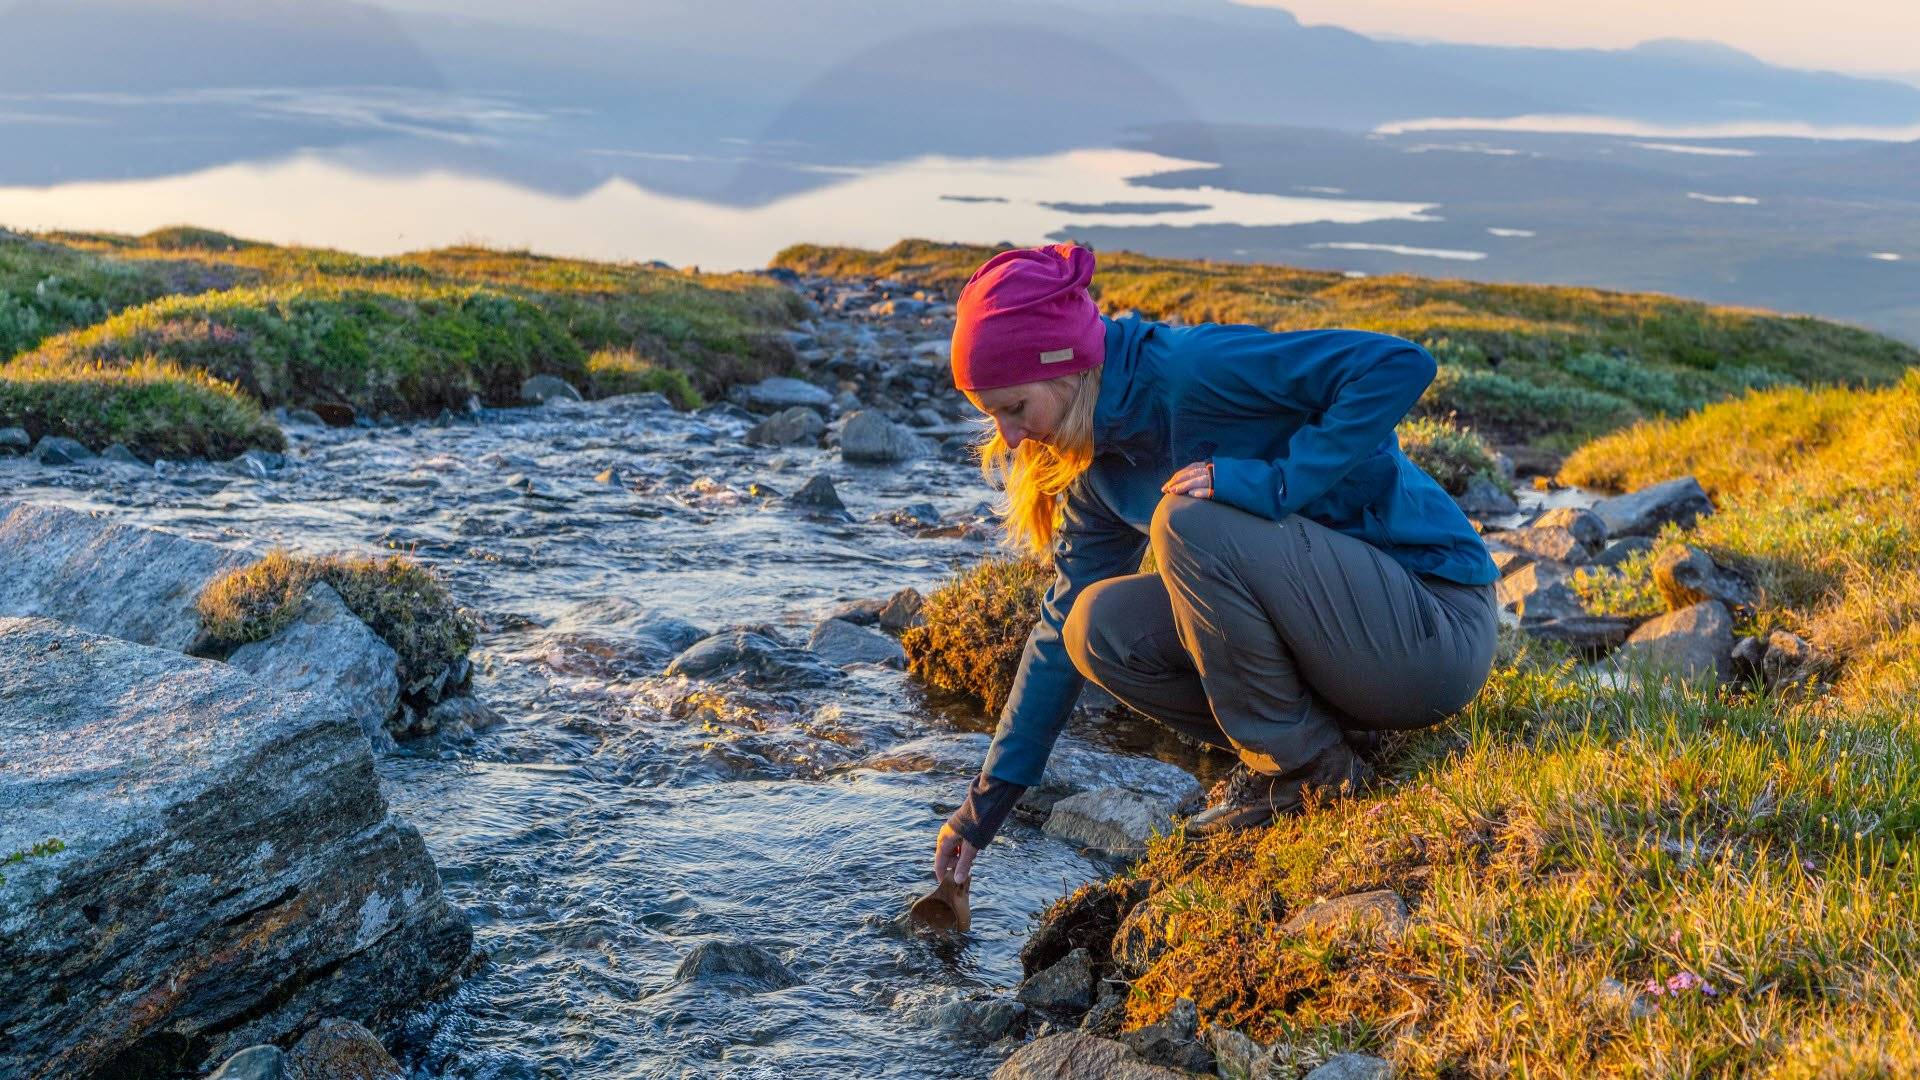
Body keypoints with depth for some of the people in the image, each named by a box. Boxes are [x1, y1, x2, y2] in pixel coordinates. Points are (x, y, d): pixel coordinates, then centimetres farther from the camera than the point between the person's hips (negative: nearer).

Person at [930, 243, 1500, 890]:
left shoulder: (1193, 368, -19)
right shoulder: (1100, 467, 6)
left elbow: (1399, 365, -25)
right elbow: (1062, 624, 12)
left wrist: (1280, 481, -28)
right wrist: (989, 798, 12)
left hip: (1437, 627, -7)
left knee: (1188, 522, -25)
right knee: (1099, 626, -6)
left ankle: (1309, 769, -9)